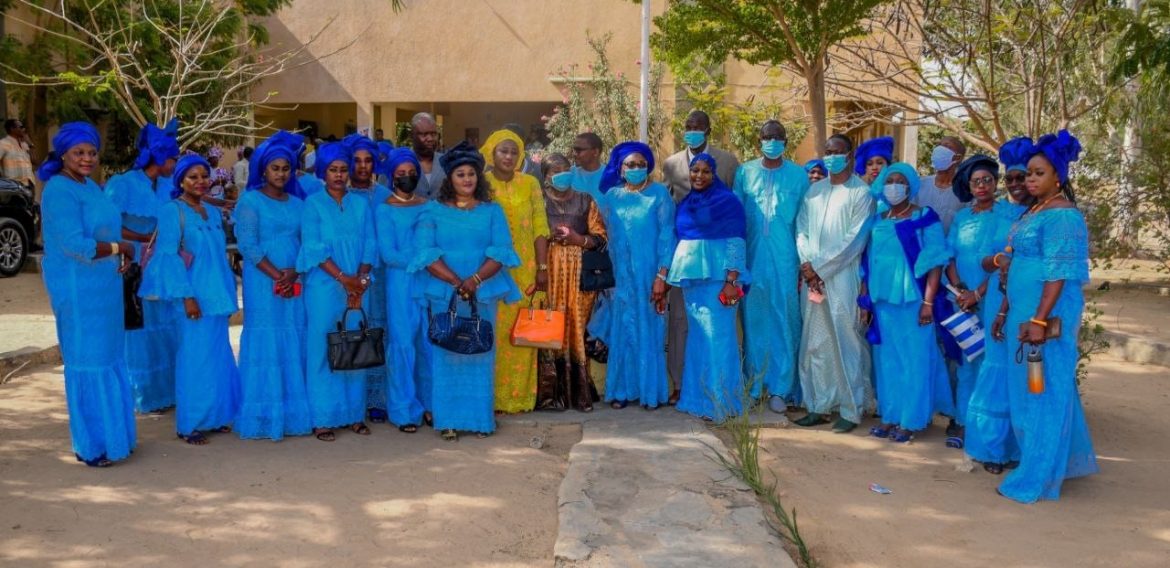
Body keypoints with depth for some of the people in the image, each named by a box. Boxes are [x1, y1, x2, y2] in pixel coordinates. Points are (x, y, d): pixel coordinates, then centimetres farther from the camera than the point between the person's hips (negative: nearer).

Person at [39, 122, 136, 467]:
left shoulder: (89, 186, 12)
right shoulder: (60, 191, -16)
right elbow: (75, 244, -24)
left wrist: (121, 254, 4)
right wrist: (119, 248, -12)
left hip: (102, 286, 9)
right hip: (78, 288, -9)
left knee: (110, 358, 14)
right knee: (87, 361, -1)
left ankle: (110, 434, 26)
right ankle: (91, 446, 10)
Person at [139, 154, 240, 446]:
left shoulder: (213, 213, 14)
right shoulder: (172, 211, -6)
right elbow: (169, 256, -11)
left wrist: (229, 295, 15)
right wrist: (186, 296, -17)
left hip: (218, 296, 7)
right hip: (195, 297, -7)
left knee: (219, 357, 10)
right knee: (195, 359, -4)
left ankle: (214, 416, 21)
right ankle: (188, 424, 5)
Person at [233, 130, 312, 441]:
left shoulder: (298, 203, 14)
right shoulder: (250, 200, -1)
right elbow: (248, 245, -8)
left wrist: (294, 272, -8)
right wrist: (276, 275, -14)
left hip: (295, 284, 5)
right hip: (263, 283, -4)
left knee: (294, 345, 5)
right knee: (265, 345, -2)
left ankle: (292, 414, 13)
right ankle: (264, 418, 5)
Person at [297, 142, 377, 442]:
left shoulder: (361, 203, 12)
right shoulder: (313, 203, 2)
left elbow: (370, 245, 7)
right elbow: (313, 247, -6)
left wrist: (361, 278, -7)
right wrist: (343, 277, -14)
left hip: (358, 287, 3)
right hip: (324, 287, -3)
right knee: (322, 350, -1)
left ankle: (355, 414, 15)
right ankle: (322, 419, 5)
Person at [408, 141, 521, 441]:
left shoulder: (492, 211, 9)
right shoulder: (434, 213, 5)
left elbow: (501, 251, -2)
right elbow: (427, 254, -5)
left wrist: (475, 280, -17)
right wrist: (457, 282, -17)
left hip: (484, 294, 1)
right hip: (444, 294, -1)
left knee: (480, 355, 3)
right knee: (447, 355, -1)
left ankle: (481, 418, 11)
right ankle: (448, 421, 5)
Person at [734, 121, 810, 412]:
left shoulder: (798, 175, 3)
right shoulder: (744, 172, 6)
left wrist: (804, 259, -1)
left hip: (785, 259, -1)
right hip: (752, 257, 1)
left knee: (784, 321, 1)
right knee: (753, 320, 7)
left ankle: (780, 388, 8)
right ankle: (753, 383, 18)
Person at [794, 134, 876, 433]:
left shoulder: (861, 192, -2)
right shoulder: (815, 190, 15)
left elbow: (855, 240, -9)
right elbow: (801, 228, 12)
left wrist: (819, 267, -10)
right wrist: (807, 263, -4)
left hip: (842, 277, -5)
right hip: (812, 276, 5)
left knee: (846, 343, -2)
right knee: (814, 343, 8)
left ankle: (851, 410, 6)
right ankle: (819, 406, 17)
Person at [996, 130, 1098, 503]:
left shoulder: (1063, 216, -13)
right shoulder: (1032, 212, 15)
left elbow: (1058, 273, -20)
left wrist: (1040, 320, -25)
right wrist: (1005, 312, 19)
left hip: (1047, 316, -9)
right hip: (1022, 313, 9)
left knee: (1043, 390, -1)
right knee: (1029, 389, 16)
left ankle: (1036, 478, 9)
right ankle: (1066, 461, 32)